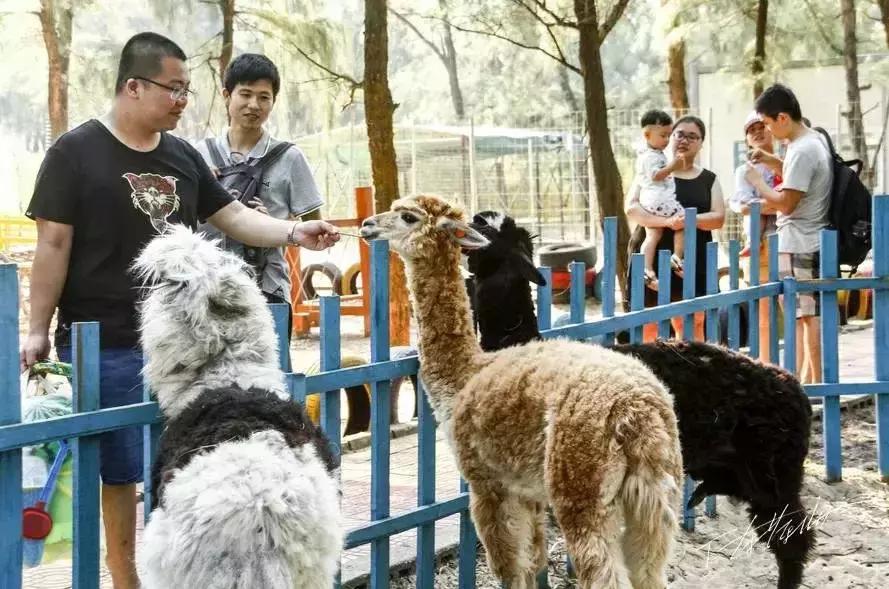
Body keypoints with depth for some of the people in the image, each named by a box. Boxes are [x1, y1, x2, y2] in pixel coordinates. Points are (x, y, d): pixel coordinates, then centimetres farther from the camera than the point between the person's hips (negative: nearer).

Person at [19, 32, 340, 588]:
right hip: (104, 345, -5)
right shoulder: (76, 152, -6)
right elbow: (54, 244, -8)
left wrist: (295, 233, -5)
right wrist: (39, 330, -10)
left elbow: (232, 216, 11)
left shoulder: (183, 156, 9)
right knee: (118, 466, 3)